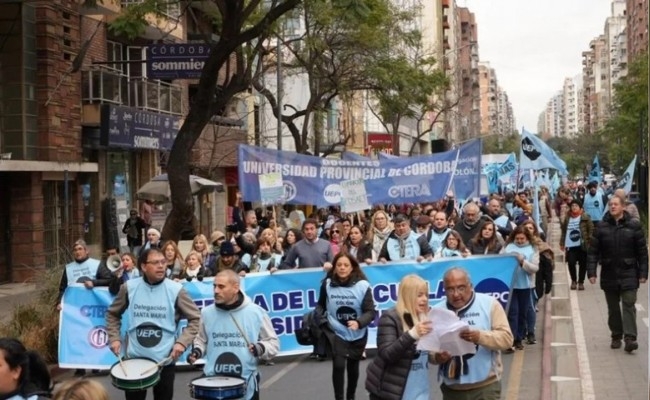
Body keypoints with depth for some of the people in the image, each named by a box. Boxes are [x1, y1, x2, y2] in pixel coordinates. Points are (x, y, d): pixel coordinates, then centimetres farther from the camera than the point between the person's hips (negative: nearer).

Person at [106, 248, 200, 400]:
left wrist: (182, 342, -15)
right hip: (133, 358, 1)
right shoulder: (129, 288, -2)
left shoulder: (175, 290, -8)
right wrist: (114, 338, 1)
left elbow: (195, 319, -3)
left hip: (165, 360, -1)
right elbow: (113, 314, 14)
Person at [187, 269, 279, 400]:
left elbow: (273, 342, 0)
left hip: (246, 383, -1)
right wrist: (197, 351, -5)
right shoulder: (207, 313, -1)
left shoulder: (256, 312, -8)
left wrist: (261, 348, -19)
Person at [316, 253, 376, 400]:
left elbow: (370, 311, -14)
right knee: (338, 365, -18)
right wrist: (318, 317, -13)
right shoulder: (327, 284, -10)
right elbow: (321, 305, 6)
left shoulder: (362, 285, -15)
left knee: (353, 367, 17)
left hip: (357, 335, 1)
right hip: (336, 333, -1)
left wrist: (359, 322, -32)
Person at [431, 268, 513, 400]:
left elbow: (506, 337, -10)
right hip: (451, 389, 3)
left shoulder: (489, 304, -3)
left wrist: (480, 336, -27)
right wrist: (437, 357, -19)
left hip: (485, 386, -3)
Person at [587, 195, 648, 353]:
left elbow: (642, 251, -1)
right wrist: (591, 271, -7)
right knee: (613, 308, 11)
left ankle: (630, 338, -10)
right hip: (609, 273, 2)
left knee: (629, 304, -7)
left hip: (629, 273, -2)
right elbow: (593, 250, -1)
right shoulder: (602, 226, -1)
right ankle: (616, 337, 21)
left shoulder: (634, 225, -4)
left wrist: (643, 273, -4)